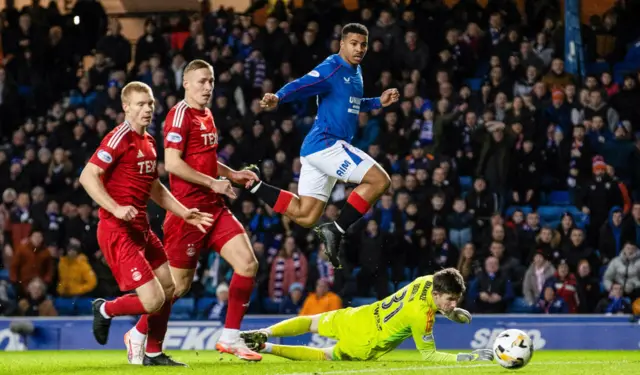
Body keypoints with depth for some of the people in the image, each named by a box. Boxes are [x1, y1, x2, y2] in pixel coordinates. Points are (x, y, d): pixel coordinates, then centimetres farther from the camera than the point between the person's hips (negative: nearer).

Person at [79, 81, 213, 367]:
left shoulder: (148, 142, 15)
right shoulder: (120, 138, -13)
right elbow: (88, 176, -20)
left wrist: (185, 213, 19)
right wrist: (116, 209, -28)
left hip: (141, 229, 9)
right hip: (118, 231, -9)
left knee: (168, 288, 12)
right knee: (153, 300, -14)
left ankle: (153, 353, 25)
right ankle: (106, 310, 13)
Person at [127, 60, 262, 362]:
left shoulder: (206, 115, 16)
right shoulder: (180, 115, -12)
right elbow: (172, 163, -21)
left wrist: (232, 175, 15)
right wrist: (213, 182, -19)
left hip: (213, 207, 8)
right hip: (188, 209, -8)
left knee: (248, 264, -6)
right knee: (179, 285, 0)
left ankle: (230, 338, 2)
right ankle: (138, 335, 21)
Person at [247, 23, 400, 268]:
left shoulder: (355, 70, 17)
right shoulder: (332, 68, -12)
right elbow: (301, 85, -26)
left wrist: (378, 102, 23)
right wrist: (277, 98, -45)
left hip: (319, 148, 9)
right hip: (326, 143, -9)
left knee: (305, 216, 10)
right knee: (379, 180, -16)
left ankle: (254, 185, 13)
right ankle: (336, 231, -13)